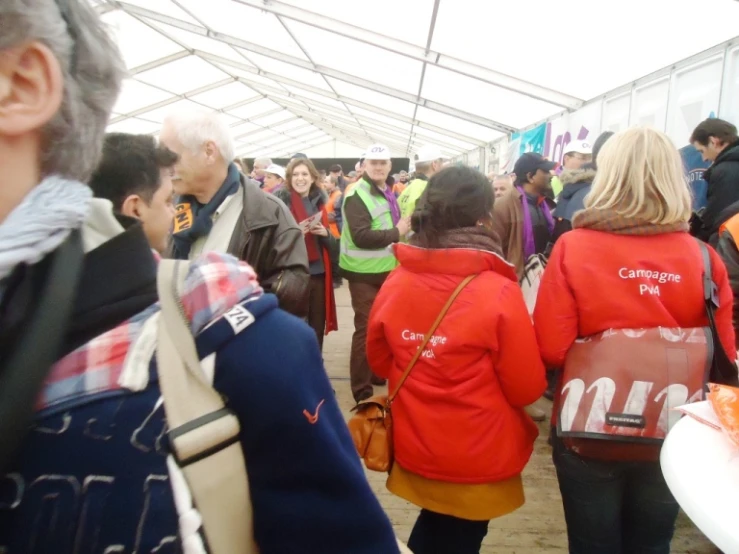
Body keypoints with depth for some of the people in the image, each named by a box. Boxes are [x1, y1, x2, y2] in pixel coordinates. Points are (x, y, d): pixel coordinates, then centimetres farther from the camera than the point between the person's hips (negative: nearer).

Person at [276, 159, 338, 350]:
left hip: (319, 274, 5)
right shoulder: (282, 202, -3)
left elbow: (333, 247, 14)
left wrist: (326, 233, -7)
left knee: (317, 327, 11)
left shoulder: (319, 202, 11)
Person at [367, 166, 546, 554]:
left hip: (414, 449, 4)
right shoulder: (498, 291, -23)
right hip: (479, 459, -3)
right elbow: (528, 388, -14)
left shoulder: (395, 283, -10)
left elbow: (379, 362, 4)